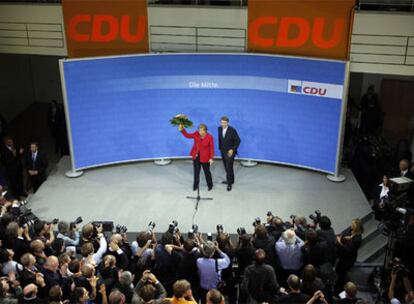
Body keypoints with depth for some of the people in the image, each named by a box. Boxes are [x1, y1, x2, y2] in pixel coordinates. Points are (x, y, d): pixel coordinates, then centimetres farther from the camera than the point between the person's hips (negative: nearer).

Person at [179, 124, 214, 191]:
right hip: (196, 156, 3)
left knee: (207, 171, 10)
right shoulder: (196, 134, -7)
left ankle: (210, 185, 29)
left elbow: (212, 148, -11)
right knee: (196, 171, 12)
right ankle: (195, 185, 26)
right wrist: (182, 130, -15)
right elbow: (187, 135, 1)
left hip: (205, 157, -3)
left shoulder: (209, 137, -16)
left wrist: (211, 158, -14)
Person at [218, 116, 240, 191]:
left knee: (229, 167, -6)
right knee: (226, 167, 14)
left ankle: (229, 184, 3)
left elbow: (238, 140, -13)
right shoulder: (219, 128, -1)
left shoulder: (232, 130, -17)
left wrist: (232, 149, -17)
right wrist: (220, 148, 11)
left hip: (230, 152, -5)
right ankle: (230, 180, 31)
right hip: (223, 151, 6)